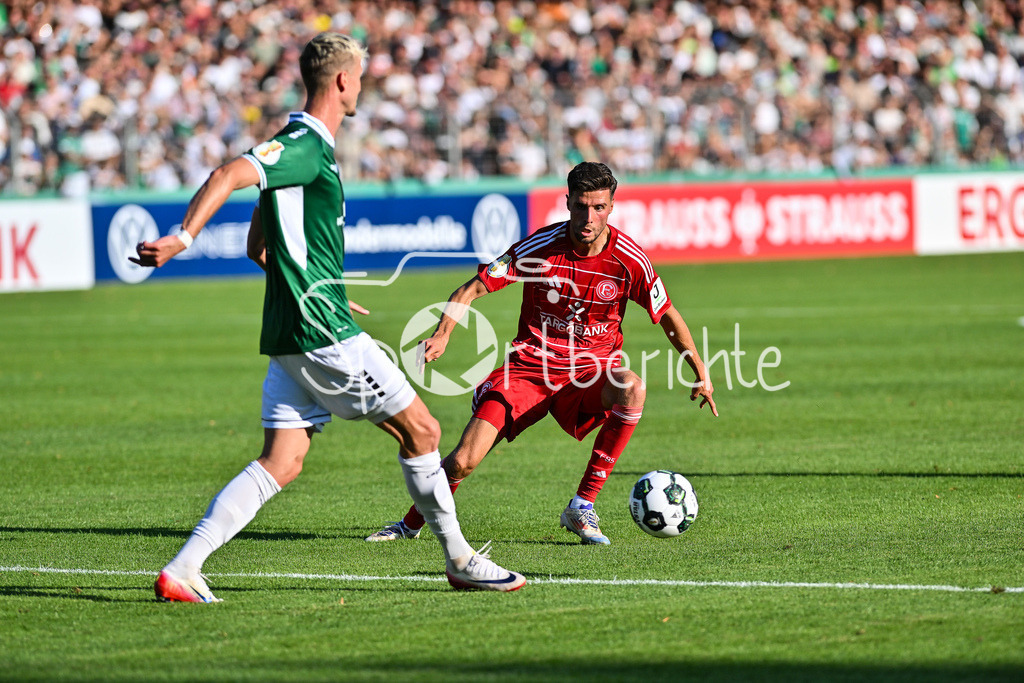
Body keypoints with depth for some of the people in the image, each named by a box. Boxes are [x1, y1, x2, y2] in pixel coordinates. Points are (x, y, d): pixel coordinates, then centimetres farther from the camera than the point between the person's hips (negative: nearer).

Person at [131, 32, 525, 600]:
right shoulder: (304, 145, -12)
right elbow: (229, 176, -26)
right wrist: (183, 238, -35)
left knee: (280, 463, 3)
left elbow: (258, 248, 26)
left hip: (291, 334, 10)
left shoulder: (306, 146, 19)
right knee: (420, 429, 1)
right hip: (322, 333, -10)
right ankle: (460, 560, 12)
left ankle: (182, 570, -7)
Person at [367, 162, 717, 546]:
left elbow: (667, 316, 6)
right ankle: (411, 524, 18)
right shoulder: (540, 246, -12)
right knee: (463, 461, -14)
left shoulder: (629, 260, -9)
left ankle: (582, 507, -23)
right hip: (529, 367, -1)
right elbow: (474, 288, -7)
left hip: (591, 373, 1)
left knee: (632, 390, -35)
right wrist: (442, 334, -23)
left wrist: (701, 373, 5)